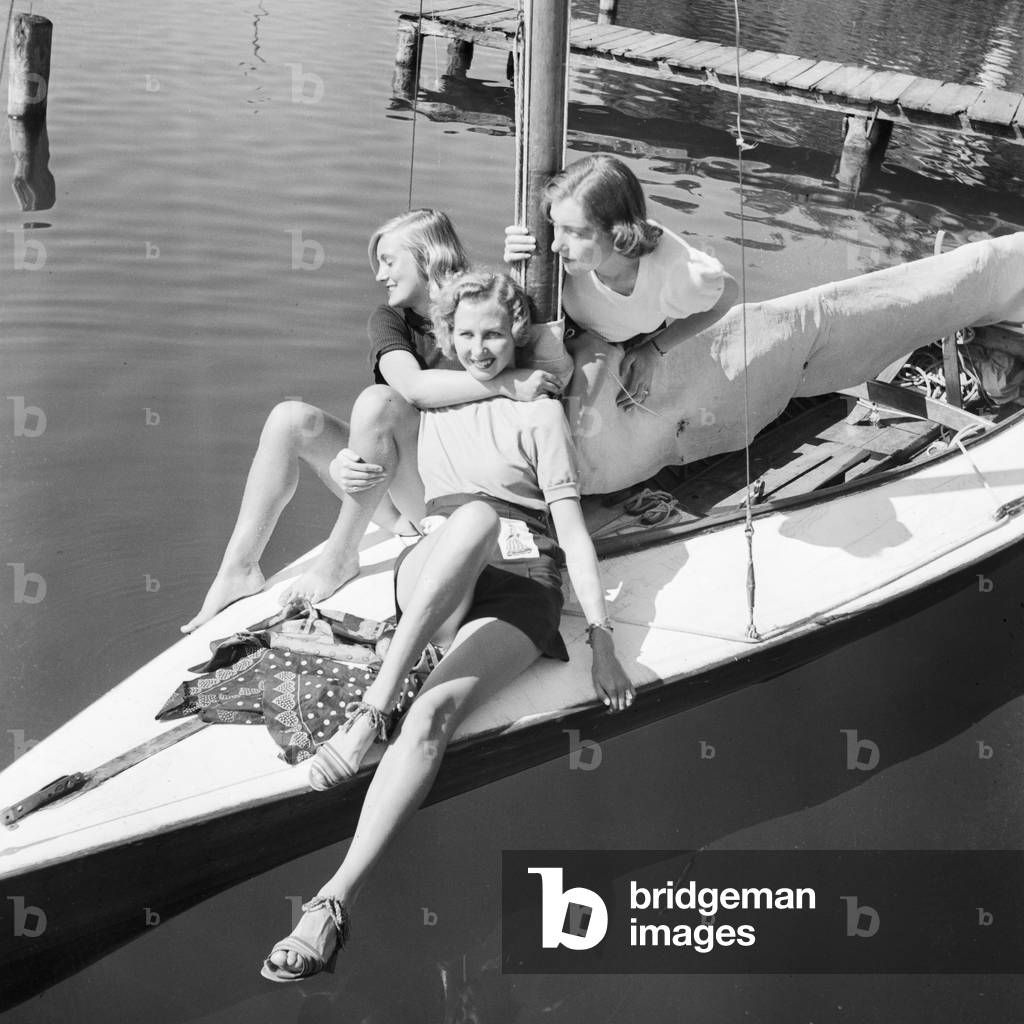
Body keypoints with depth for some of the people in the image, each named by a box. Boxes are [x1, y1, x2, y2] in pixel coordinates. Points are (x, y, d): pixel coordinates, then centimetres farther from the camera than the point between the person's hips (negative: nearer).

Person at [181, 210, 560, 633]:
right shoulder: (388, 319, 4)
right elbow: (413, 386, -18)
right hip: (389, 496, 5)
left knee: (379, 404, -29)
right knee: (291, 418, -13)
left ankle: (341, 556, -19)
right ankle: (240, 569, -13)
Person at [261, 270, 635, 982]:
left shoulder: (539, 410, 11)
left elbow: (573, 531, 3)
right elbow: (367, 502, 22)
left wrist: (603, 640, -8)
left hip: (520, 591, -2)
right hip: (428, 576, 2)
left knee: (433, 716, -31)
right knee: (475, 515, -36)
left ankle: (335, 902, -37)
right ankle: (369, 712, -42)